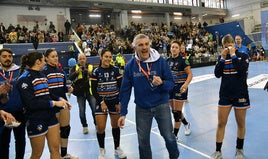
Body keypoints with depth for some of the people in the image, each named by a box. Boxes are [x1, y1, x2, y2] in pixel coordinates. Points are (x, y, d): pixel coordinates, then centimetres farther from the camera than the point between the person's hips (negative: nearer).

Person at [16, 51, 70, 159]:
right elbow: (31, 103, -21)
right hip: (36, 120, -6)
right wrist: (54, 103, -19)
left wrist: (59, 99, 4)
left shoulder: (42, 75, 9)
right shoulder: (24, 78, -13)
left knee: (55, 149, 10)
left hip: (50, 116, 7)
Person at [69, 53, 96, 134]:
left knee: (95, 109, 2)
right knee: (82, 111, 7)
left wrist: (91, 74, -26)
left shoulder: (90, 66, 1)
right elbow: (70, 77, -12)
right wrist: (76, 72, -32)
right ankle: (84, 126, 23)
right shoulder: (74, 68, 2)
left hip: (90, 91, 0)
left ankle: (97, 124, 22)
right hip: (80, 93, 1)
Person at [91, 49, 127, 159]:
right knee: (100, 128, -4)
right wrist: (101, 102, -13)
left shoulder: (115, 70, -2)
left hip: (115, 102, 1)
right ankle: (102, 150, 20)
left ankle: (117, 148, 30)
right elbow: (94, 90, -4)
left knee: (115, 125, 9)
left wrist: (120, 103, -5)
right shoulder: (96, 72, -4)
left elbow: (121, 87, 0)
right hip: (101, 102, -1)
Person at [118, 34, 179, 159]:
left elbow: (171, 83, -8)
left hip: (161, 105, -1)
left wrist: (161, 83, -31)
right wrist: (123, 113, -5)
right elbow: (125, 91, -4)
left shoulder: (161, 61, -11)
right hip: (142, 108, 1)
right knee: (143, 141, 13)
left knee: (169, 137, 10)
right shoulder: (130, 66, -7)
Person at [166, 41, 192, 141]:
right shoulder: (168, 60, 7)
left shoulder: (183, 60, -9)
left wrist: (186, 84, -25)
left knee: (177, 112, -3)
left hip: (180, 87, -6)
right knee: (174, 111, 14)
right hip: (170, 87, 6)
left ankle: (175, 135, 10)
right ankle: (186, 124, 41)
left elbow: (190, 74, -10)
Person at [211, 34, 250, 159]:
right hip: (225, 94, 2)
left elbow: (242, 71, -19)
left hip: (240, 94, -2)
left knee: (241, 124, 11)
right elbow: (217, 74, -7)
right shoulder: (222, 57, 5)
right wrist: (222, 58, -12)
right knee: (221, 123, 2)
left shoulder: (243, 56, -2)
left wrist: (233, 55, -17)